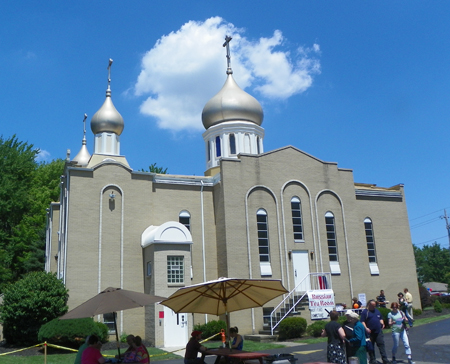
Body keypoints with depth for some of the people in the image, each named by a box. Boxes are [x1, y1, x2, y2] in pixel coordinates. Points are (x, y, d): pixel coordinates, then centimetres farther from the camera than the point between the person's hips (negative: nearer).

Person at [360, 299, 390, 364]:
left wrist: (382, 323, 5)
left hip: (378, 332, 4)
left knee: (381, 344, -1)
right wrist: (366, 328, -21)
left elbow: (380, 319, 25)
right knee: (371, 347, 5)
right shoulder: (365, 312, -3)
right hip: (370, 333, -4)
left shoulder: (377, 311, 15)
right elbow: (362, 321, -8)